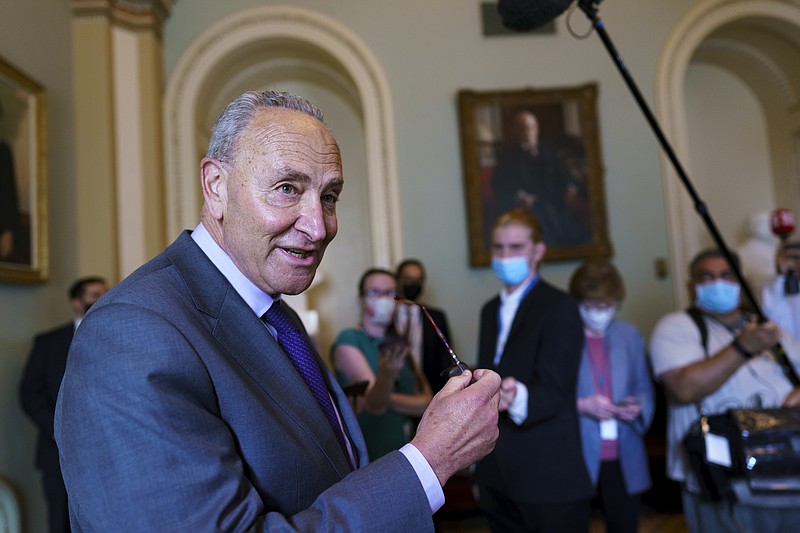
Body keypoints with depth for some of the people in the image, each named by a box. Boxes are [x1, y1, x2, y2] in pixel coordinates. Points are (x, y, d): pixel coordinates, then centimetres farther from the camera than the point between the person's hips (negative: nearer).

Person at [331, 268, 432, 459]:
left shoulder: (398, 343, 8)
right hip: (367, 457, -5)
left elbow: (426, 403, -1)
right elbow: (373, 404, -21)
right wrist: (387, 374, -40)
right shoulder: (348, 341, -11)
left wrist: (389, 399, -17)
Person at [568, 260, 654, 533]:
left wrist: (638, 409, -8)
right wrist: (581, 406, -21)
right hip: (576, 458, -4)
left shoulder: (630, 335, 8)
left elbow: (644, 390, 13)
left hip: (623, 459, 4)